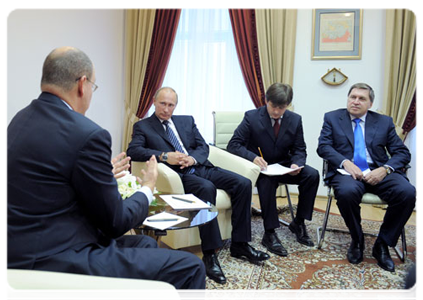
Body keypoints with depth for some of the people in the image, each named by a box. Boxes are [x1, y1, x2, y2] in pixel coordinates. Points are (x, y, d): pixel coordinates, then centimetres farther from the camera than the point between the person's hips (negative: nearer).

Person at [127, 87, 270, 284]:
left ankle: (239, 244, -6)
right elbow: (132, 150, -8)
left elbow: (203, 146, 14)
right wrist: (164, 156, -20)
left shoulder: (187, 120, 21)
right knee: (206, 188, -36)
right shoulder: (142, 126, 9)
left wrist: (193, 158, -9)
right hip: (178, 175, -5)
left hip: (201, 167, 6)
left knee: (243, 183, -14)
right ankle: (210, 255, -29)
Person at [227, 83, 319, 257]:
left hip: (283, 166, 4)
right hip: (259, 166, -4)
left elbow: (299, 150, 4)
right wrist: (253, 157, -34)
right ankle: (269, 234, -26)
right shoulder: (252, 117, -10)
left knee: (312, 175, -20)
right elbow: (233, 145, -14)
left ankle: (298, 223, -4)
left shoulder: (295, 120, 1)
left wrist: (296, 164, -21)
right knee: (267, 181, -37)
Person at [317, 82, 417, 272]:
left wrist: (385, 169, -12)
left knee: (407, 192, -27)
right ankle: (357, 241, -7)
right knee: (347, 192, -36)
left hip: (377, 173, 2)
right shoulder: (332, 118, 12)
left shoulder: (384, 122, 15)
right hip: (347, 172, -2)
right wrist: (345, 162, -18)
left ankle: (382, 245, -6)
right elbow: (323, 146, 0)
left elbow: (402, 152, 9)